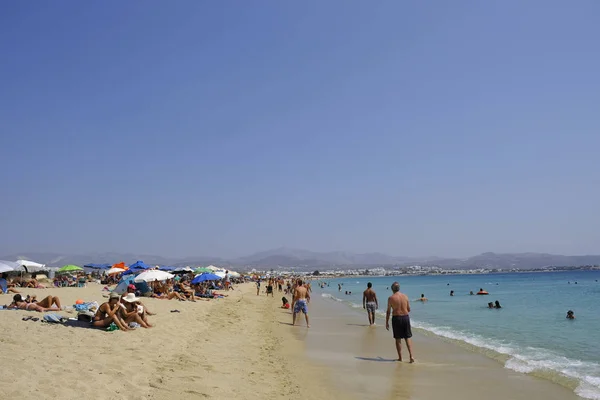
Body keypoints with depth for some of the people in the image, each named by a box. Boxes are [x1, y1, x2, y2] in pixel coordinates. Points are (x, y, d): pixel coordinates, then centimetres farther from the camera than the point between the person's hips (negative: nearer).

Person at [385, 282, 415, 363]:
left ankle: (400, 357, 13)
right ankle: (411, 355, -1)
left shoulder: (391, 298, -8)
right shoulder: (405, 296, 2)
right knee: (408, 338, 10)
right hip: (406, 317, 3)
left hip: (396, 318, -2)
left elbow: (388, 311, -6)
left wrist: (387, 322, 3)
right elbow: (409, 309, 7)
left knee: (398, 339, 8)